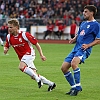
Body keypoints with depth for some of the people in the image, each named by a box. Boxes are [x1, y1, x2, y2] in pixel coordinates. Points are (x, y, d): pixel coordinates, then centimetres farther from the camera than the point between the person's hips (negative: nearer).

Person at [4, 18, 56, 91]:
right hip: (22, 57, 6)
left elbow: (36, 43, -11)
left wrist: (41, 55, -12)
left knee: (21, 67, -32)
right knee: (34, 76, 4)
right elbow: (6, 46, 11)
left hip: (29, 53, -6)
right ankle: (51, 84, 19)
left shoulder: (24, 34, -18)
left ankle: (38, 79, -22)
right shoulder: (9, 37, -3)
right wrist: (5, 49, -14)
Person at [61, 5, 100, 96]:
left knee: (74, 63, -35)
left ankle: (78, 86, -24)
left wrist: (88, 45, -19)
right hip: (76, 48, 9)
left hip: (84, 50, -9)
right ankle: (73, 87, 15)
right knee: (64, 67, 3)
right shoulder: (83, 23, 21)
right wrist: (74, 39, 7)